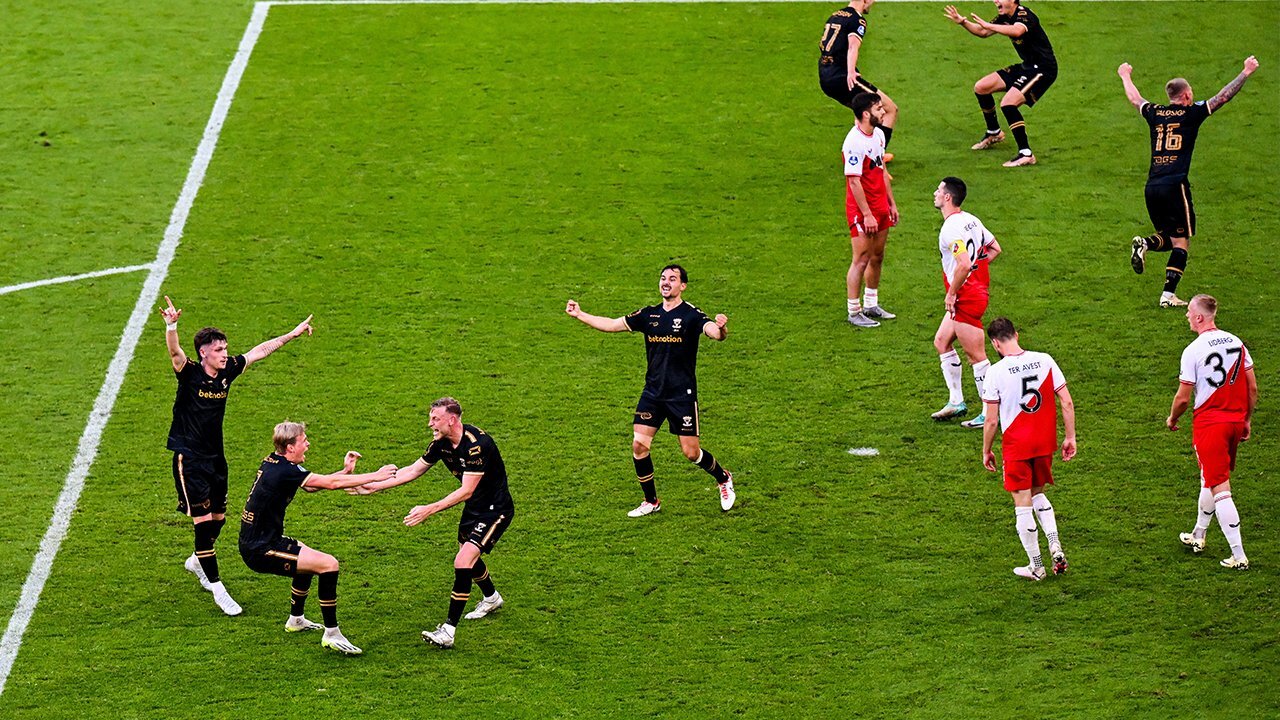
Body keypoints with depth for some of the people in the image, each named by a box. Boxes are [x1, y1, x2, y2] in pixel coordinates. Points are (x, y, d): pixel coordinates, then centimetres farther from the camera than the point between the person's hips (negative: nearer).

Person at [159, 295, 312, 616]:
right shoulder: (189, 374, -16)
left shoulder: (228, 371, 1)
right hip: (189, 459, -7)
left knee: (219, 518, 14)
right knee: (204, 522, -9)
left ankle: (197, 561, 43)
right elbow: (175, 352, -36)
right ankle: (217, 589, -2)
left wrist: (293, 334, 19)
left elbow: (260, 350, 13)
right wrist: (171, 326, -56)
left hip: (215, 457, 7)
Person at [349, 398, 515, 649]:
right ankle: (491, 598, 55)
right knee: (467, 557, 25)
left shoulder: (476, 444, -31)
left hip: (496, 510, -9)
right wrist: (375, 486, -2)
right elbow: (413, 470, 5)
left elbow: (466, 491, -33)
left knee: (463, 563, -20)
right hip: (474, 506, 9)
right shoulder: (441, 443, -4)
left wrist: (429, 510, -37)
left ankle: (448, 631, -19)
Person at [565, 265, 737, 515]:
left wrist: (721, 328, -49)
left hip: (682, 394, -5)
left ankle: (723, 478, 28)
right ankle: (651, 501, 11)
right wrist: (579, 315, 9)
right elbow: (612, 325, 14)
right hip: (653, 392, 5)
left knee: (691, 452, -2)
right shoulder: (649, 315, 6)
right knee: (639, 445, -5)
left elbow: (715, 333, -26)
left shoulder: (691, 315, -9)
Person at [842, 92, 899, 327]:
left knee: (877, 257, 15)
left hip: (880, 207, 9)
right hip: (861, 209, -9)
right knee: (862, 259, -4)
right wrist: (867, 214, -21)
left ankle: (871, 305, 28)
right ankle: (854, 312, 5)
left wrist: (891, 203, 18)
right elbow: (854, 181, -21)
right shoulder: (854, 142, -21)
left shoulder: (878, 134, 8)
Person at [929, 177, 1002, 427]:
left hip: (966, 298, -10)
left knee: (976, 357, -2)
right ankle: (956, 402, 24)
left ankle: (990, 414, 4)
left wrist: (951, 294, -19)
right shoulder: (970, 220, 8)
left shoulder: (951, 228, -21)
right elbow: (995, 249, 16)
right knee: (941, 341, 20)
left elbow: (964, 264, -31)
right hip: (978, 289, 10)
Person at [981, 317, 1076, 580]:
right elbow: (1067, 402, -2)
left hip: (1015, 446, -4)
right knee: (1037, 494, 24)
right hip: (1045, 443, 4)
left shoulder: (996, 372, -13)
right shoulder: (1044, 360, -3)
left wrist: (986, 451, 6)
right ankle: (1056, 548, 8)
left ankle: (1036, 566, 12)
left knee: (1023, 504, 6)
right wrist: (1070, 437, 7)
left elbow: (991, 421, -8)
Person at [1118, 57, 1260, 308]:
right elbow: (1223, 97, 1)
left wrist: (1125, 76, 50)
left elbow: (1135, 98, 32)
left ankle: (1146, 244, -12)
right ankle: (1168, 295, -8)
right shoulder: (1191, 113, 0)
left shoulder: (1155, 114, 13)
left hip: (1151, 186, 6)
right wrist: (1246, 73, 11)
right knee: (1181, 242, 1)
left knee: (1169, 238, 20)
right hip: (1175, 187, -6)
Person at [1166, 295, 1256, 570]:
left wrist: (1172, 419, 8)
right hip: (1235, 420, 7)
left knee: (1219, 488, -4)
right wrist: (1247, 420, 18)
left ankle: (1238, 556, -8)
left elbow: (1183, 398, -11)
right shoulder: (1236, 342, 3)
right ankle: (1198, 536, 40)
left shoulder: (1193, 351, -15)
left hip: (1209, 423, -7)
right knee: (1209, 480, 24)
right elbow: (1252, 387, 6)